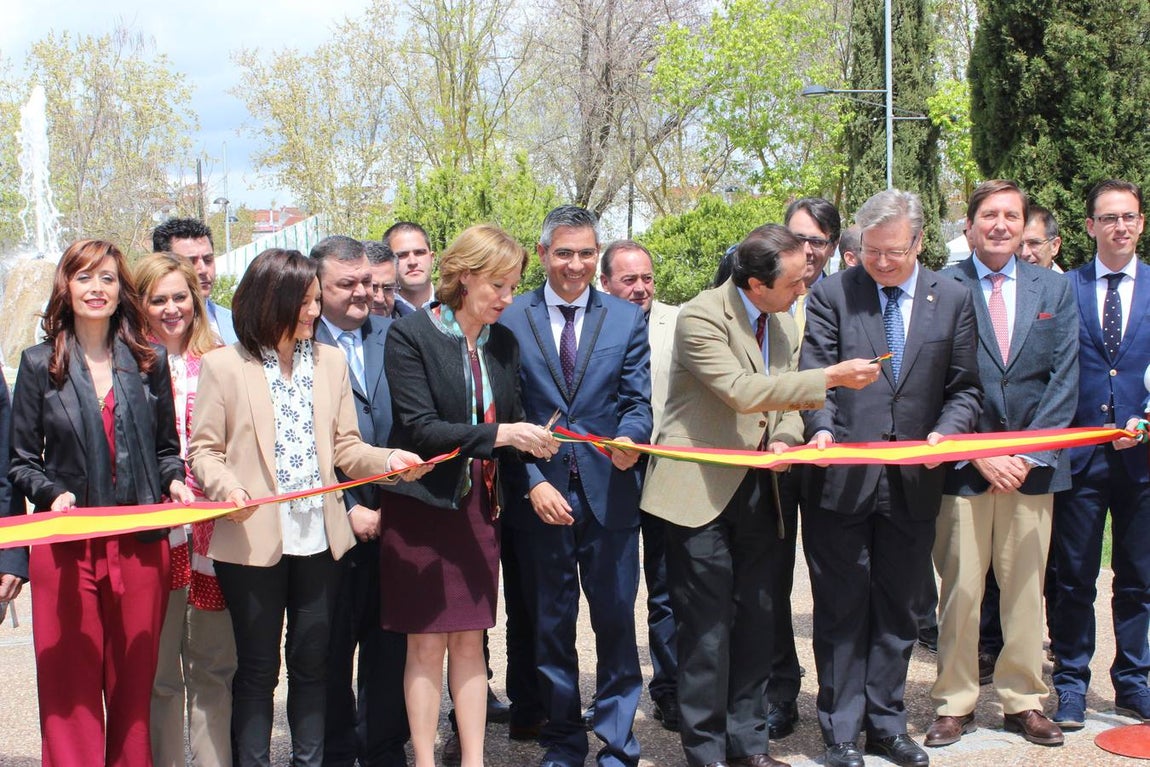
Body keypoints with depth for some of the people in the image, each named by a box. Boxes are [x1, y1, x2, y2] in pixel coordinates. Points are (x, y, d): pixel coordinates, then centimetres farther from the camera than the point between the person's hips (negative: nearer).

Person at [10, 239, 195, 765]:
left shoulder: (149, 362, 8)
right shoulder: (40, 364, 3)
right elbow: (21, 461, 4)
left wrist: (174, 482, -5)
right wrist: (52, 495, -13)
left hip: (140, 543, 2)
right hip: (66, 545, -1)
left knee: (134, 684, 9)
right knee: (70, 688, 1)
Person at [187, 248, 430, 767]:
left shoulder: (330, 361, 8)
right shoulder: (224, 366, -3)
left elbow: (344, 447, 7)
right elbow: (204, 449, -3)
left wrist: (389, 459, -12)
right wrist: (227, 487, -23)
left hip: (318, 536, 4)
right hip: (253, 539, -3)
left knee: (312, 664, 12)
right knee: (258, 667, 7)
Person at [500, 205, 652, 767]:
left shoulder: (627, 319, 6)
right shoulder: (510, 319, 2)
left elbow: (637, 400, 2)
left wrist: (631, 437, -20)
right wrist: (533, 482, -10)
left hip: (609, 492, 0)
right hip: (539, 493, 0)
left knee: (616, 623, 3)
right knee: (550, 626, 10)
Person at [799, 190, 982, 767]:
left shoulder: (953, 300, 7)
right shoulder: (832, 295, 0)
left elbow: (965, 388, 8)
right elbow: (813, 375, -6)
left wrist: (946, 432, -11)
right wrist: (821, 428, -24)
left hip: (913, 482, 3)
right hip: (842, 478, -2)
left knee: (899, 611, 12)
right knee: (842, 610, 5)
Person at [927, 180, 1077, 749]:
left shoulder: (1053, 290, 10)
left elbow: (1063, 380, 5)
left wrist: (1029, 454, -5)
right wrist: (977, 454, -10)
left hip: (1033, 465, 3)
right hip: (963, 465, -2)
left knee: (1026, 590, 9)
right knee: (960, 590, 1)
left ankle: (1023, 702, 20)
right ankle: (955, 703, 12)